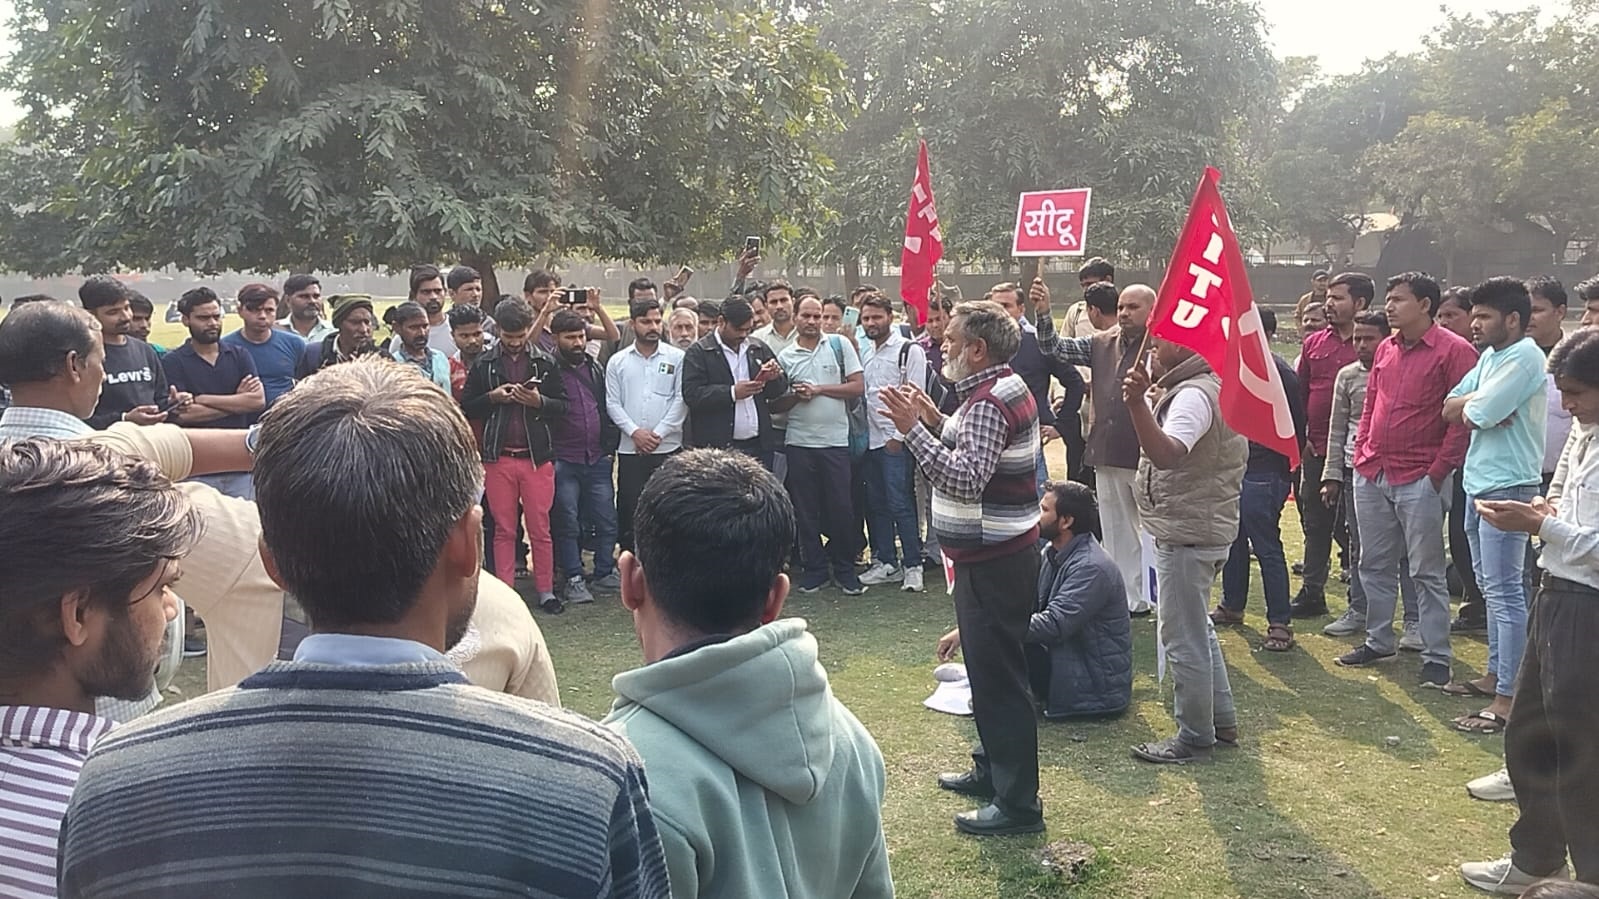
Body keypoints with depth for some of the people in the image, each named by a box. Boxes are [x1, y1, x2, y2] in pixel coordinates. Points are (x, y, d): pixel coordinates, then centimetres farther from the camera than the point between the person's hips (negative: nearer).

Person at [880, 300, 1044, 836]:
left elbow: (965, 480, -30)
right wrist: (937, 422, 10)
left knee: (998, 676, -5)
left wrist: (913, 429, -29)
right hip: (996, 554, 11)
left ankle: (1018, 802, 3)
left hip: (994, 561, -11)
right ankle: (992, 770, 35)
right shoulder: (1004, 389, 13)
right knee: (990, 669, 21)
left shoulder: (989, 403, -20)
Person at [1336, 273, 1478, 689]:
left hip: (1419, 480, -7)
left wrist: (1438, 471, -14)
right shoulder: (1385, 349, 12)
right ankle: (1378, 641, 25)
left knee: (1426, 572, 0)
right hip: (1371, 476, 7)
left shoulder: (1454, 350, -8)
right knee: (1375, 564, 13)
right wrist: (1361, 455, 11)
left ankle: (1436, 657, 7)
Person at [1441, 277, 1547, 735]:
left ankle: (1506, 698, -6)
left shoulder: (1524, 358, -16)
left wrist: (1469, 405, 0)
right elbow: (1450, 409, 9)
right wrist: (1478, 404, -11)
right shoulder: (1490, 355, 14)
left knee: (1504, 592, -8)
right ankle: (1495, 674, 29)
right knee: (1491, 587, 18)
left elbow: (1473, 415, -22)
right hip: (1479, 482, 10)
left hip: (1506, 487, -10)